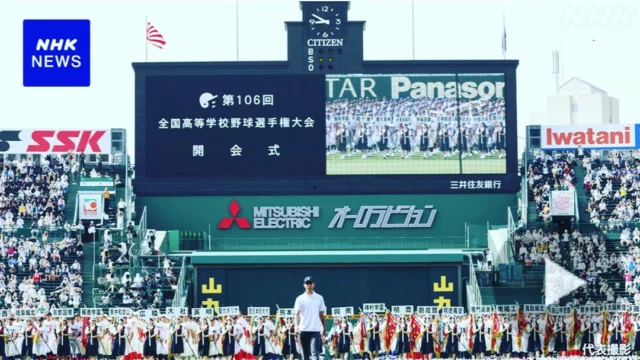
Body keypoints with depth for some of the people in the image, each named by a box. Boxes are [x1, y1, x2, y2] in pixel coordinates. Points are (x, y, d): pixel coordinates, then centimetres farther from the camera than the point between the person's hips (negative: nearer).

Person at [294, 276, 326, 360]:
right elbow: (297, 314, -5)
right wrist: (296, 326, -22)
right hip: (303, 330, 1)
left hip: (315, 330, -1)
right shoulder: (300, 299, 4)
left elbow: (321, 315, 10)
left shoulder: (319, 298, 6)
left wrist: (323, 330, 9)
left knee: (315, 353, -13)